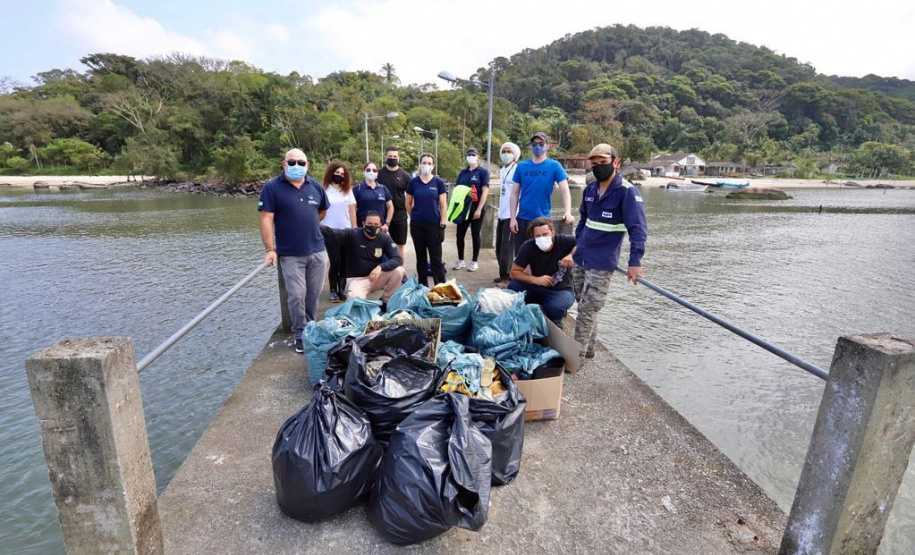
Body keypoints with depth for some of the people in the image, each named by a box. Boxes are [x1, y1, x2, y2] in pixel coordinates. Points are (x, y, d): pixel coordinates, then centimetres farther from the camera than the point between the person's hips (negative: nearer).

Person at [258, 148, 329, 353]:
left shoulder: (316, 186, 7)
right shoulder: (272, 188, -4)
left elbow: (322, 211, 23)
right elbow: (266, 219, -9)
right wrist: (270, 249, -14)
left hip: (317, 251, 4)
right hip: (290, 254, -3)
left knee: (314, 294, 11)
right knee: (297, 296, -2)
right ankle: (300, 334, 15)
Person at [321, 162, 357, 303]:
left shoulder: (348, 190, 8)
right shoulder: (324, 190, -2)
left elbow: (352, 210, 8)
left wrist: (354, 229, 6)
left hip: (346, 231, 3)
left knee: (345, 262, 4)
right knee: (335, 262, -2)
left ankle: (342, 289, 15)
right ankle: (333, 291, 11)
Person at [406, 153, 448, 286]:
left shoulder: (439, 182, -2)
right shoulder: (413, 182, 2)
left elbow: (443, 205, -3)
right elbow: (408, 203, 12)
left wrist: (442, 224, -8)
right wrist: (415, 216, 11)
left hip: (434, 225, -2)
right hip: (417, 225, 2)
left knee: (436, 258, -1)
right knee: (421, 257, 11)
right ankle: (422, 286, 22)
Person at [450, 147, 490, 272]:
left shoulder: (483, 172, -3)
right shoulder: (463, 172, 12)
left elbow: (485, 191, -10)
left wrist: (479, 209, -17)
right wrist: (465, 191, -8)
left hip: (476, 208, -4)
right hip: (463, 208, 4)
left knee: (475, 235, 5)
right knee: (460, 235, 6)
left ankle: (475, 261, 15)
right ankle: (460, 260, 20)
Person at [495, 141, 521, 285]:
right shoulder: (502, 171, 16)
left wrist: (514, 216, -17)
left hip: (512, 214, -8)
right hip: (502, 214, 8)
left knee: (507, 247, -6)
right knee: (499, 247, 11)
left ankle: (506, 277, 3)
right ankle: (503, 274, 22)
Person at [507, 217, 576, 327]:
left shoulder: (564, 242, -21)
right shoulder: (528, 247, -18)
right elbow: (514, 272, -15)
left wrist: (572, 254, -35)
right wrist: (536, 279, -30)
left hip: (562, 291, -2)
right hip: (538, 288, 3)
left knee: (556, 306, -35)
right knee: (513, 286, -22)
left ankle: (555, 320, 3)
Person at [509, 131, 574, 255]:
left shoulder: (554, 166, -3)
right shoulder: (521, 166, 3)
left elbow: (565, 190, -10)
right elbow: (515, 193, 4)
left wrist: (567, 212, -27)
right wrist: (513, 217, -3)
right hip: (522, 219, 2)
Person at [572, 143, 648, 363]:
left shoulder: (627, 192, -12)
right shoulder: (590, 189, 9)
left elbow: (638, 228, -19)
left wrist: (635, 261, -28)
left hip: (601, 263, -7)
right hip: (580, 259, 7)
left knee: (587, 309, -4)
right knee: (584, 305, 15)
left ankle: (577, 354, 8)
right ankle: (588, 347, 31)